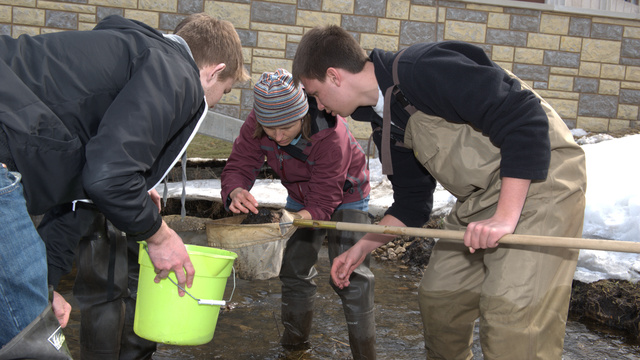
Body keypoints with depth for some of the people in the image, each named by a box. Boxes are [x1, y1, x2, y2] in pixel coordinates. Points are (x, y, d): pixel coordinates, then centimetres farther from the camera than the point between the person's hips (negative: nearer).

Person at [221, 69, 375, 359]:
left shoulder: (331, 135, -39)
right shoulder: (255, 124, -24)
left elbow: (324, 199, -36)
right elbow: (238, 166, -24)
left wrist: (300, 218, -56)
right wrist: (235, 191, -48)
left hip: (345, 196, -5)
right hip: (302, 195, 6)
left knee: (350, 275, -15)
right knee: (293, 268, 10)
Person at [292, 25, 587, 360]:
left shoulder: (422, 70, -22)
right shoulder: (386, 119, 8)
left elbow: (526, 119, -25)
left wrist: (505, 216, -26)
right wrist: (361, 248, 14)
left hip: (539, 179, -9)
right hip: (482, 197, 9)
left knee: (510, 314, -16)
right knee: (437, 295, 13)